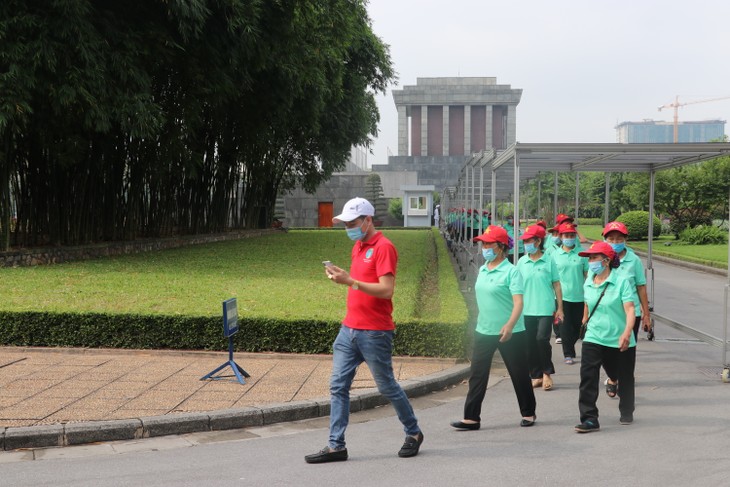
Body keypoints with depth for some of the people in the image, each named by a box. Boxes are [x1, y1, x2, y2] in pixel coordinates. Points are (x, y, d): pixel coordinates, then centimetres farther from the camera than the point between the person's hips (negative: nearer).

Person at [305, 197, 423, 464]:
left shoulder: (383, 247, -13)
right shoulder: (358, 246, 14)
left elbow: (386, 290, -21)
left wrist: (350, 281, -25)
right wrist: (341, 276, 8)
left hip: (374, 333, -8)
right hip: (349, 329, 8)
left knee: (387, 386, 5)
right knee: (337, 386, 2)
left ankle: (413, 433, 25)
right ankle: (336, 445, 5)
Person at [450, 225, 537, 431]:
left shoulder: (511, 271, -13)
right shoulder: (482, 270, 8)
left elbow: (518, 302, -22)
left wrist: (510, 325, -35)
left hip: (510, 333, -6)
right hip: (484, 331, 6)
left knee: (519, 374, 8)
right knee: (477, 375, 2)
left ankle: (528, 413, 24)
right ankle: (471, 417, 5)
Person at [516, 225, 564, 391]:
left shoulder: (549, 261, -2)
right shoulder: (522, 262, 5)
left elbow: (556, 285, 2)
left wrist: (560, 308, 1)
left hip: (545, 309, -3)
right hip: (527, 310, 3)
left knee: (542, 339, -15)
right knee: (530, 344, 6)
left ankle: (547, 372, 5)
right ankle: (536, 376, 18)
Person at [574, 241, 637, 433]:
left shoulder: (621, 282, -13)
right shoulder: (588, 284, 3)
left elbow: (630, 309, -21)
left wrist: (627, 333, -35)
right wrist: (585, 321, 31)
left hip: (620, 342, -3)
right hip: (593, 338, 3)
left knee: (625, 379, 14)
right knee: (588, 378, -13)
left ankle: (626, 413, 36)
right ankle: (589, 419, -12)